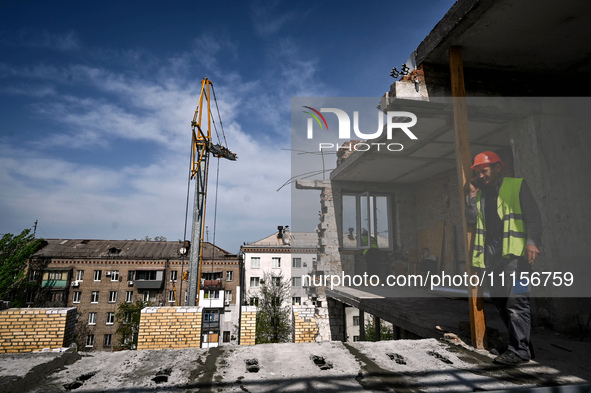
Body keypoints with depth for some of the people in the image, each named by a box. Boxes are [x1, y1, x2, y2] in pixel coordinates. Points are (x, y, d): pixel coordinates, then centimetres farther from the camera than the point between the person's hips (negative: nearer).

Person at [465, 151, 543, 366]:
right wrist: (472, 194, 2)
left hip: (514, 252, -6)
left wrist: (532, 242, -15)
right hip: (491, 255, 6)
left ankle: (519, 350, 0)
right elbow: (471, 218, 9)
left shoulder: (517, 185, 4)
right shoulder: (480, 193, 19)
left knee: (516, 300, -9)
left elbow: (534, 216, -2)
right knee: (500, 301, 9)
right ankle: (523, 343, 22)